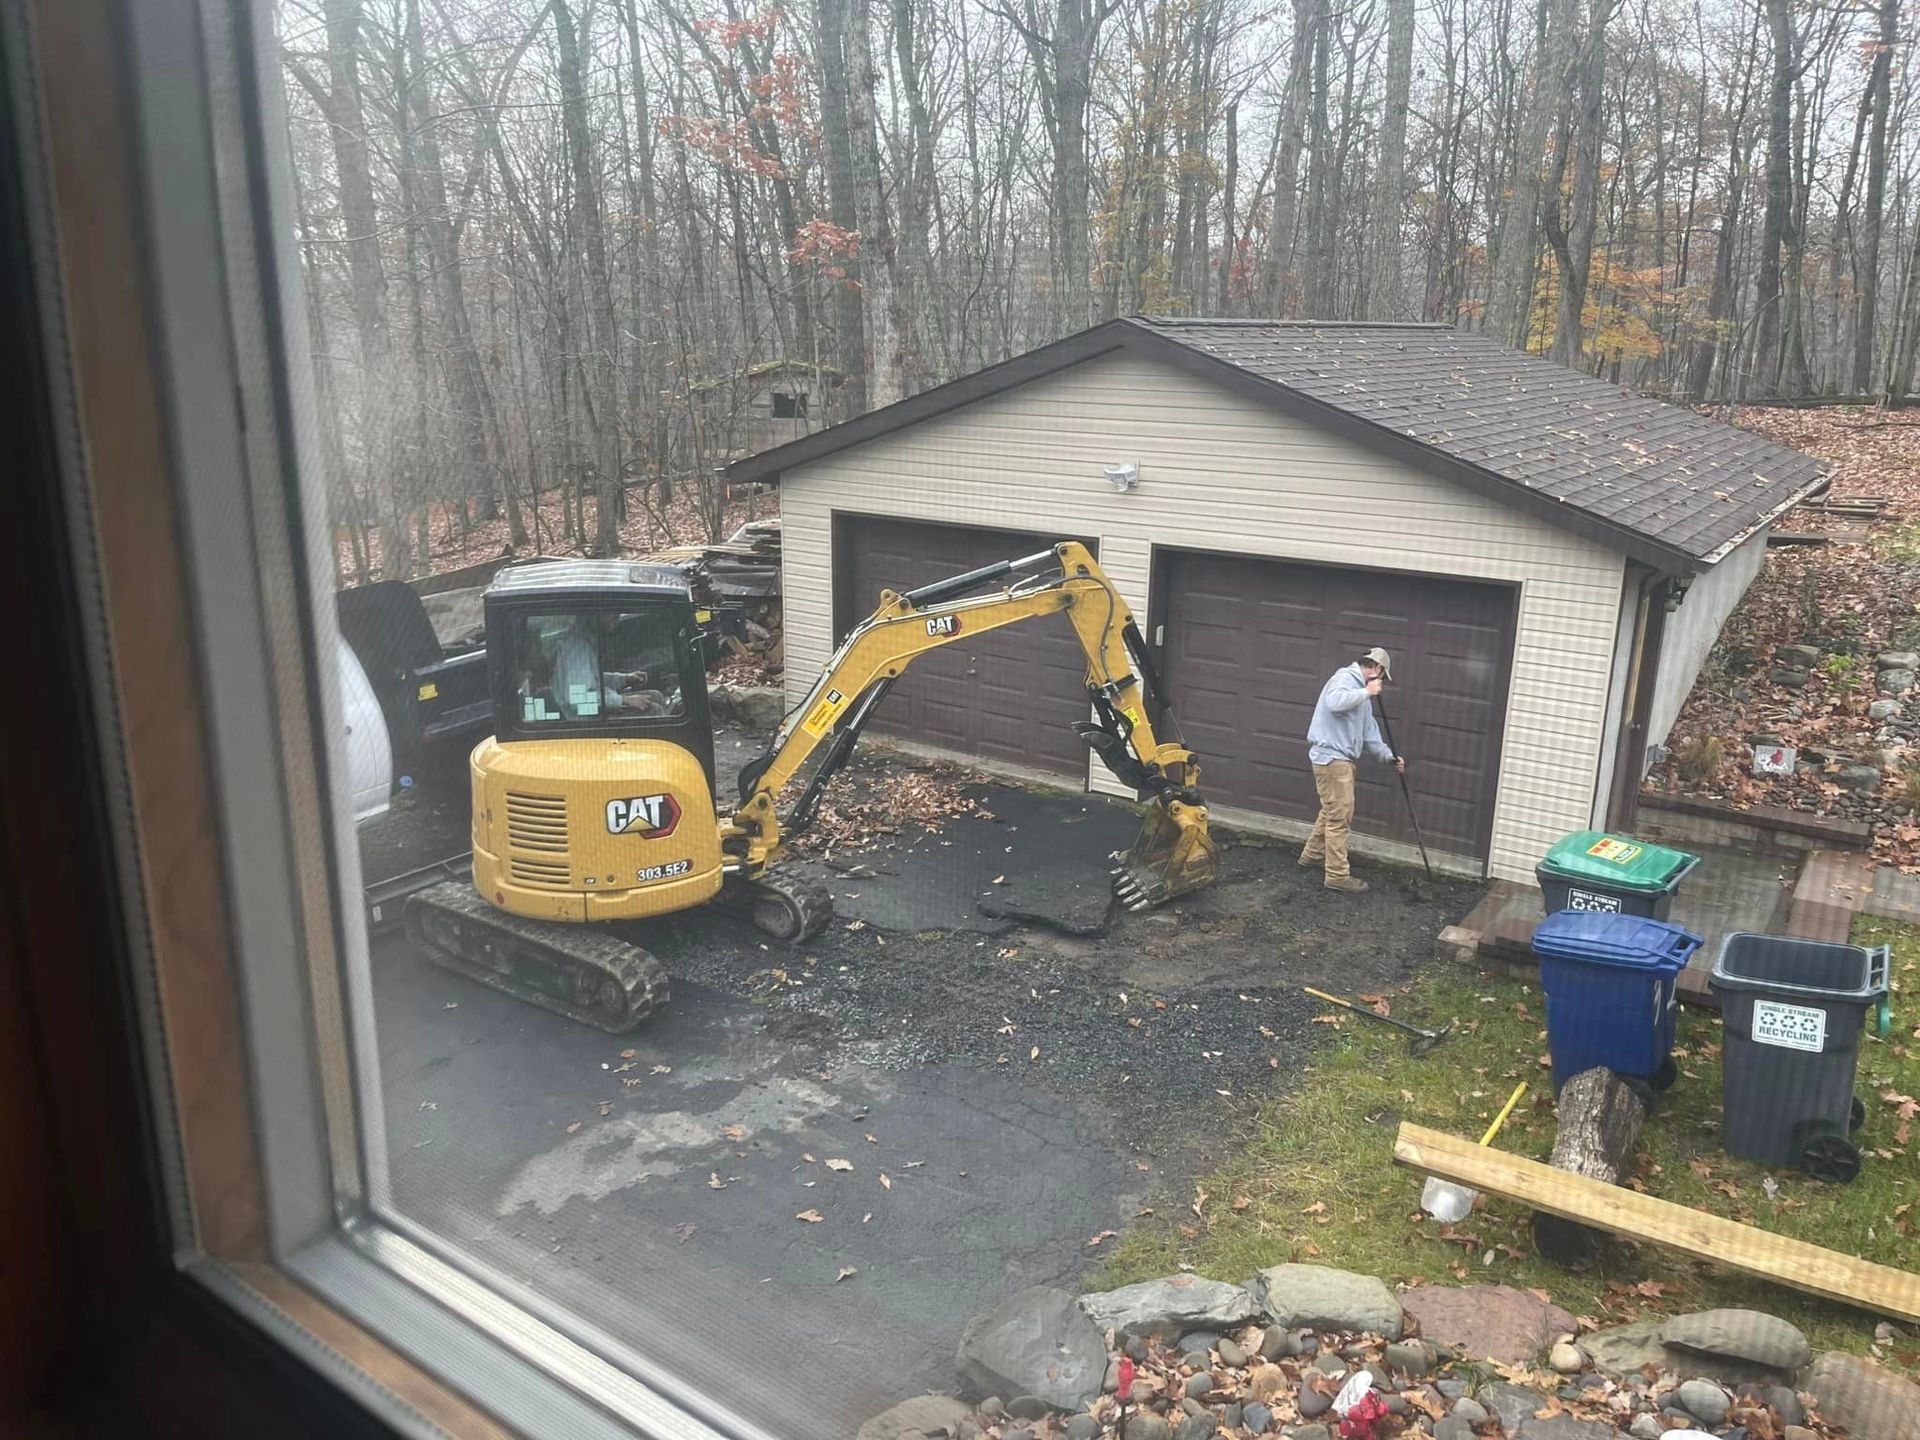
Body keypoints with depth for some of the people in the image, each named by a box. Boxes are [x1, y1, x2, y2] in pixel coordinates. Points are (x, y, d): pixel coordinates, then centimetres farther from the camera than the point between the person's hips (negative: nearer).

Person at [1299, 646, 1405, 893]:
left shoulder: (1361, 691, 20)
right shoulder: (1345, 677, -10)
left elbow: (1369, 732, 20)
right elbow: (1334, 702, -33)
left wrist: (1389, 756, 9)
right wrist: (1367, 692, -23)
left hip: (1343, 758, 10)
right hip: (1331, 757, -10)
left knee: (1333, 812, 20)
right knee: (1339, 816, -8)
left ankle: (1313, 854, 36)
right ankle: (1338, 875, -5)